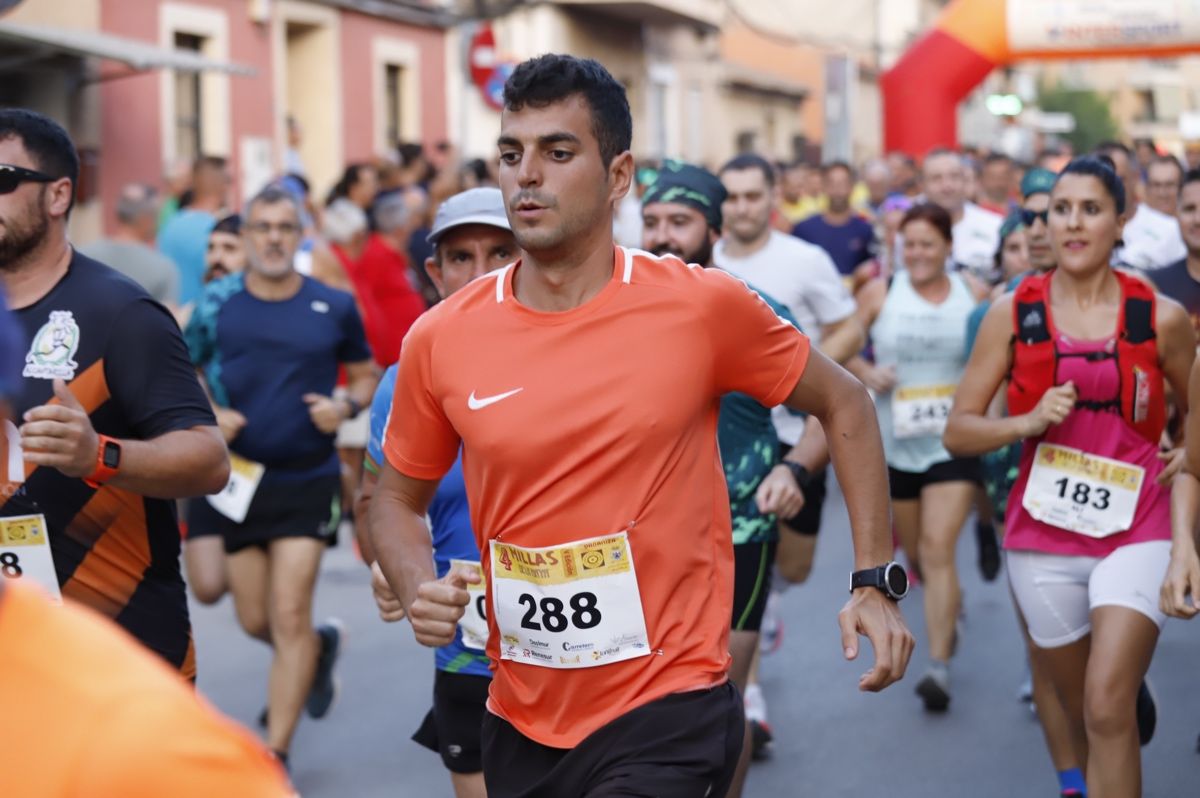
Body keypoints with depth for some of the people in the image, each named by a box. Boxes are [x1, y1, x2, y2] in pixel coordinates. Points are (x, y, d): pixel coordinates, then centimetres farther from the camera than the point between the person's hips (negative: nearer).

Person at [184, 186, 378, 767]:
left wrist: (347, 405, -11)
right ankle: (321, 645, 43)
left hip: (305, 482, -2)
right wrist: (206, 415, -11)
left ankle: (276, 754, 1)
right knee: (254, 621, 9)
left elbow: (365, 375, 10)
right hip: (236, 478, 2)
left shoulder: (334, 307, -1)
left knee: (289, 617, -8)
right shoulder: (216, 304, -1)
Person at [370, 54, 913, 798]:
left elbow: (843, 404, 5)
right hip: (520, 722, 4)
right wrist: (419, 589, -8)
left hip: (667, 711, -3)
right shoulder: (440, 339, -4)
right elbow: (400, 496, 12)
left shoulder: (703, 306, -9)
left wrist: (875, 579, 0)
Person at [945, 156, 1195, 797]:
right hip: (1044, 536, 2)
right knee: (1079, 714, 15)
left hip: (1135, 530, -2)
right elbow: (957, 431, 0)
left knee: (1108, 707, -17)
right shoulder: (1013, 315, -1)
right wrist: (1027, 422, -16)